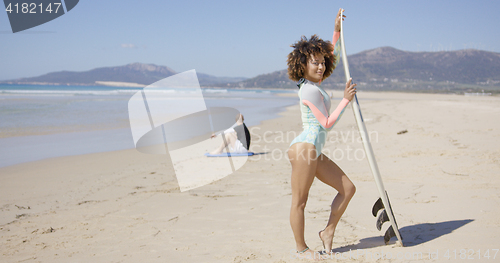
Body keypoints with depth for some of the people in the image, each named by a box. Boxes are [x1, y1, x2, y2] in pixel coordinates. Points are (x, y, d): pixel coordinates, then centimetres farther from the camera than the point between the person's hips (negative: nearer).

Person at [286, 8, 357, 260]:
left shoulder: (312, 83, 15)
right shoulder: (311, 90, -13)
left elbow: (330, 55, 31)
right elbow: (327, 123, -11)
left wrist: (337, 31, 26)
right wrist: (346, 100, -8)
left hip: (314, 152, 11)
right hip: (305, 147, -11)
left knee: (347, 188, 10)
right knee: (299, 201, 0)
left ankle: (328, 232, 19)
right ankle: (301, 248, 10)